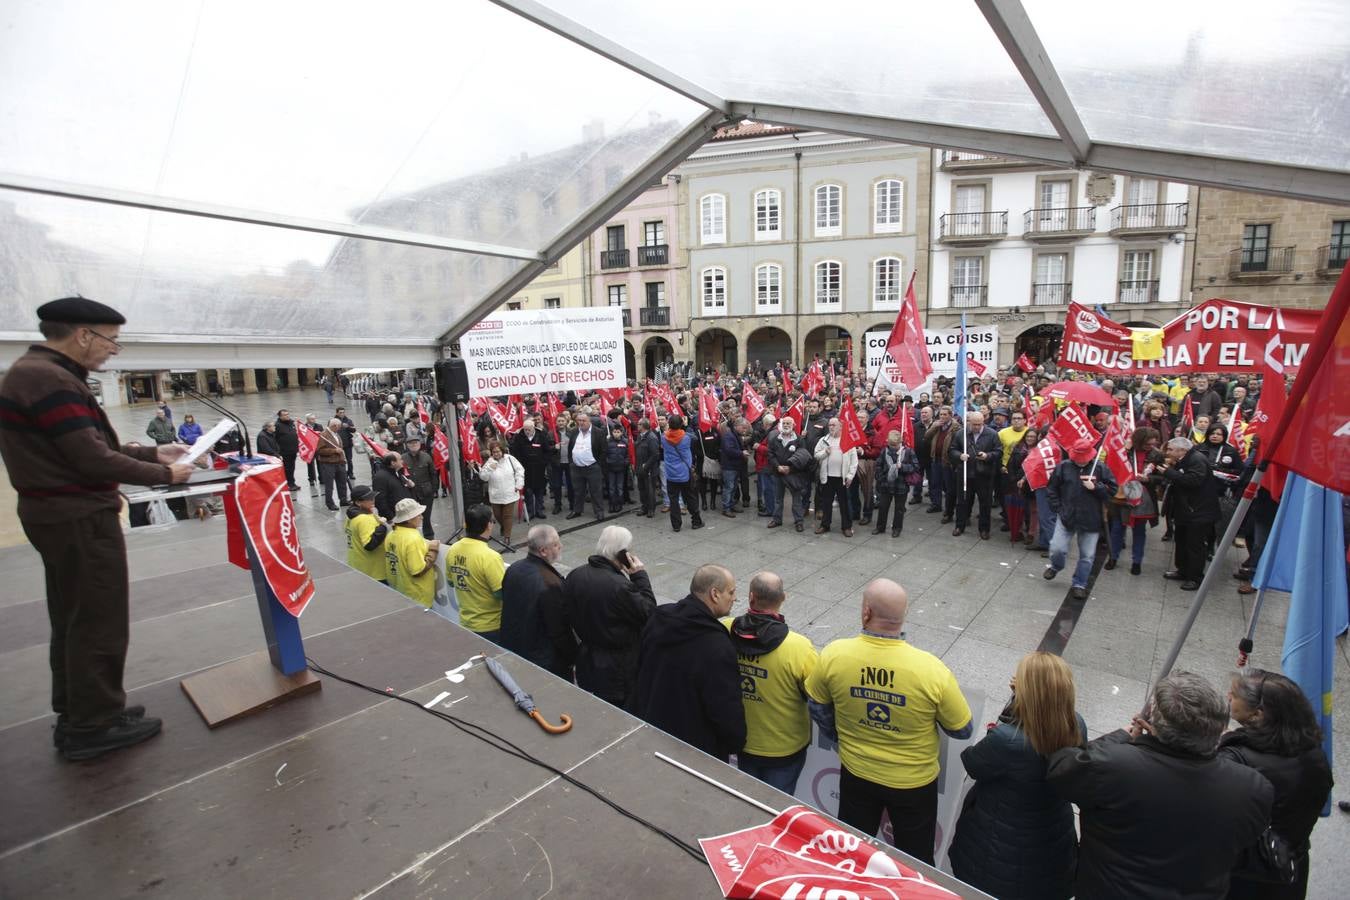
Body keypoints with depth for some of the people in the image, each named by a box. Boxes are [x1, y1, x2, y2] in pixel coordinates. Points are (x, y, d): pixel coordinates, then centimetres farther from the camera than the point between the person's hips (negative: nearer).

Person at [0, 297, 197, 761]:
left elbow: (88, 444, 15)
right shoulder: (50, 379, -21)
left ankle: (75, 714, 32)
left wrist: (153, 451, 12)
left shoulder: (37, 373, 12)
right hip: (80, 518, -11)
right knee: (99, 622, 1)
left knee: (73, 620, 19)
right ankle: (94, 725, 13)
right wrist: (163, 474, -12)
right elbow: (93, 459, -23)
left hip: (61, 514, 11)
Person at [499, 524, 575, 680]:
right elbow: (559, 630, -22)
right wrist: (572, 657, -6)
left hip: (512, 649, 8)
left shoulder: (513, 569, -7)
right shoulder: (550, 584, -31)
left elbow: (508, 607, 7)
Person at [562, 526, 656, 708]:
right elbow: (649, 613, -19)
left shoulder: (574, 575, -9)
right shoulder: (620, 586, -31)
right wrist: (640, 576, -16)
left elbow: (569, 615, 3)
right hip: (618, 666, -6)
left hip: (586, 659, 6)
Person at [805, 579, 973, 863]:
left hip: (855, 773, 2)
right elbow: (962, 730, -14)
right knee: (914, 859, 26)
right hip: (914, 782, -1)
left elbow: (818, 707, -5)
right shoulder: (932, 670, -30)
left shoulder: (833, 654, -23)